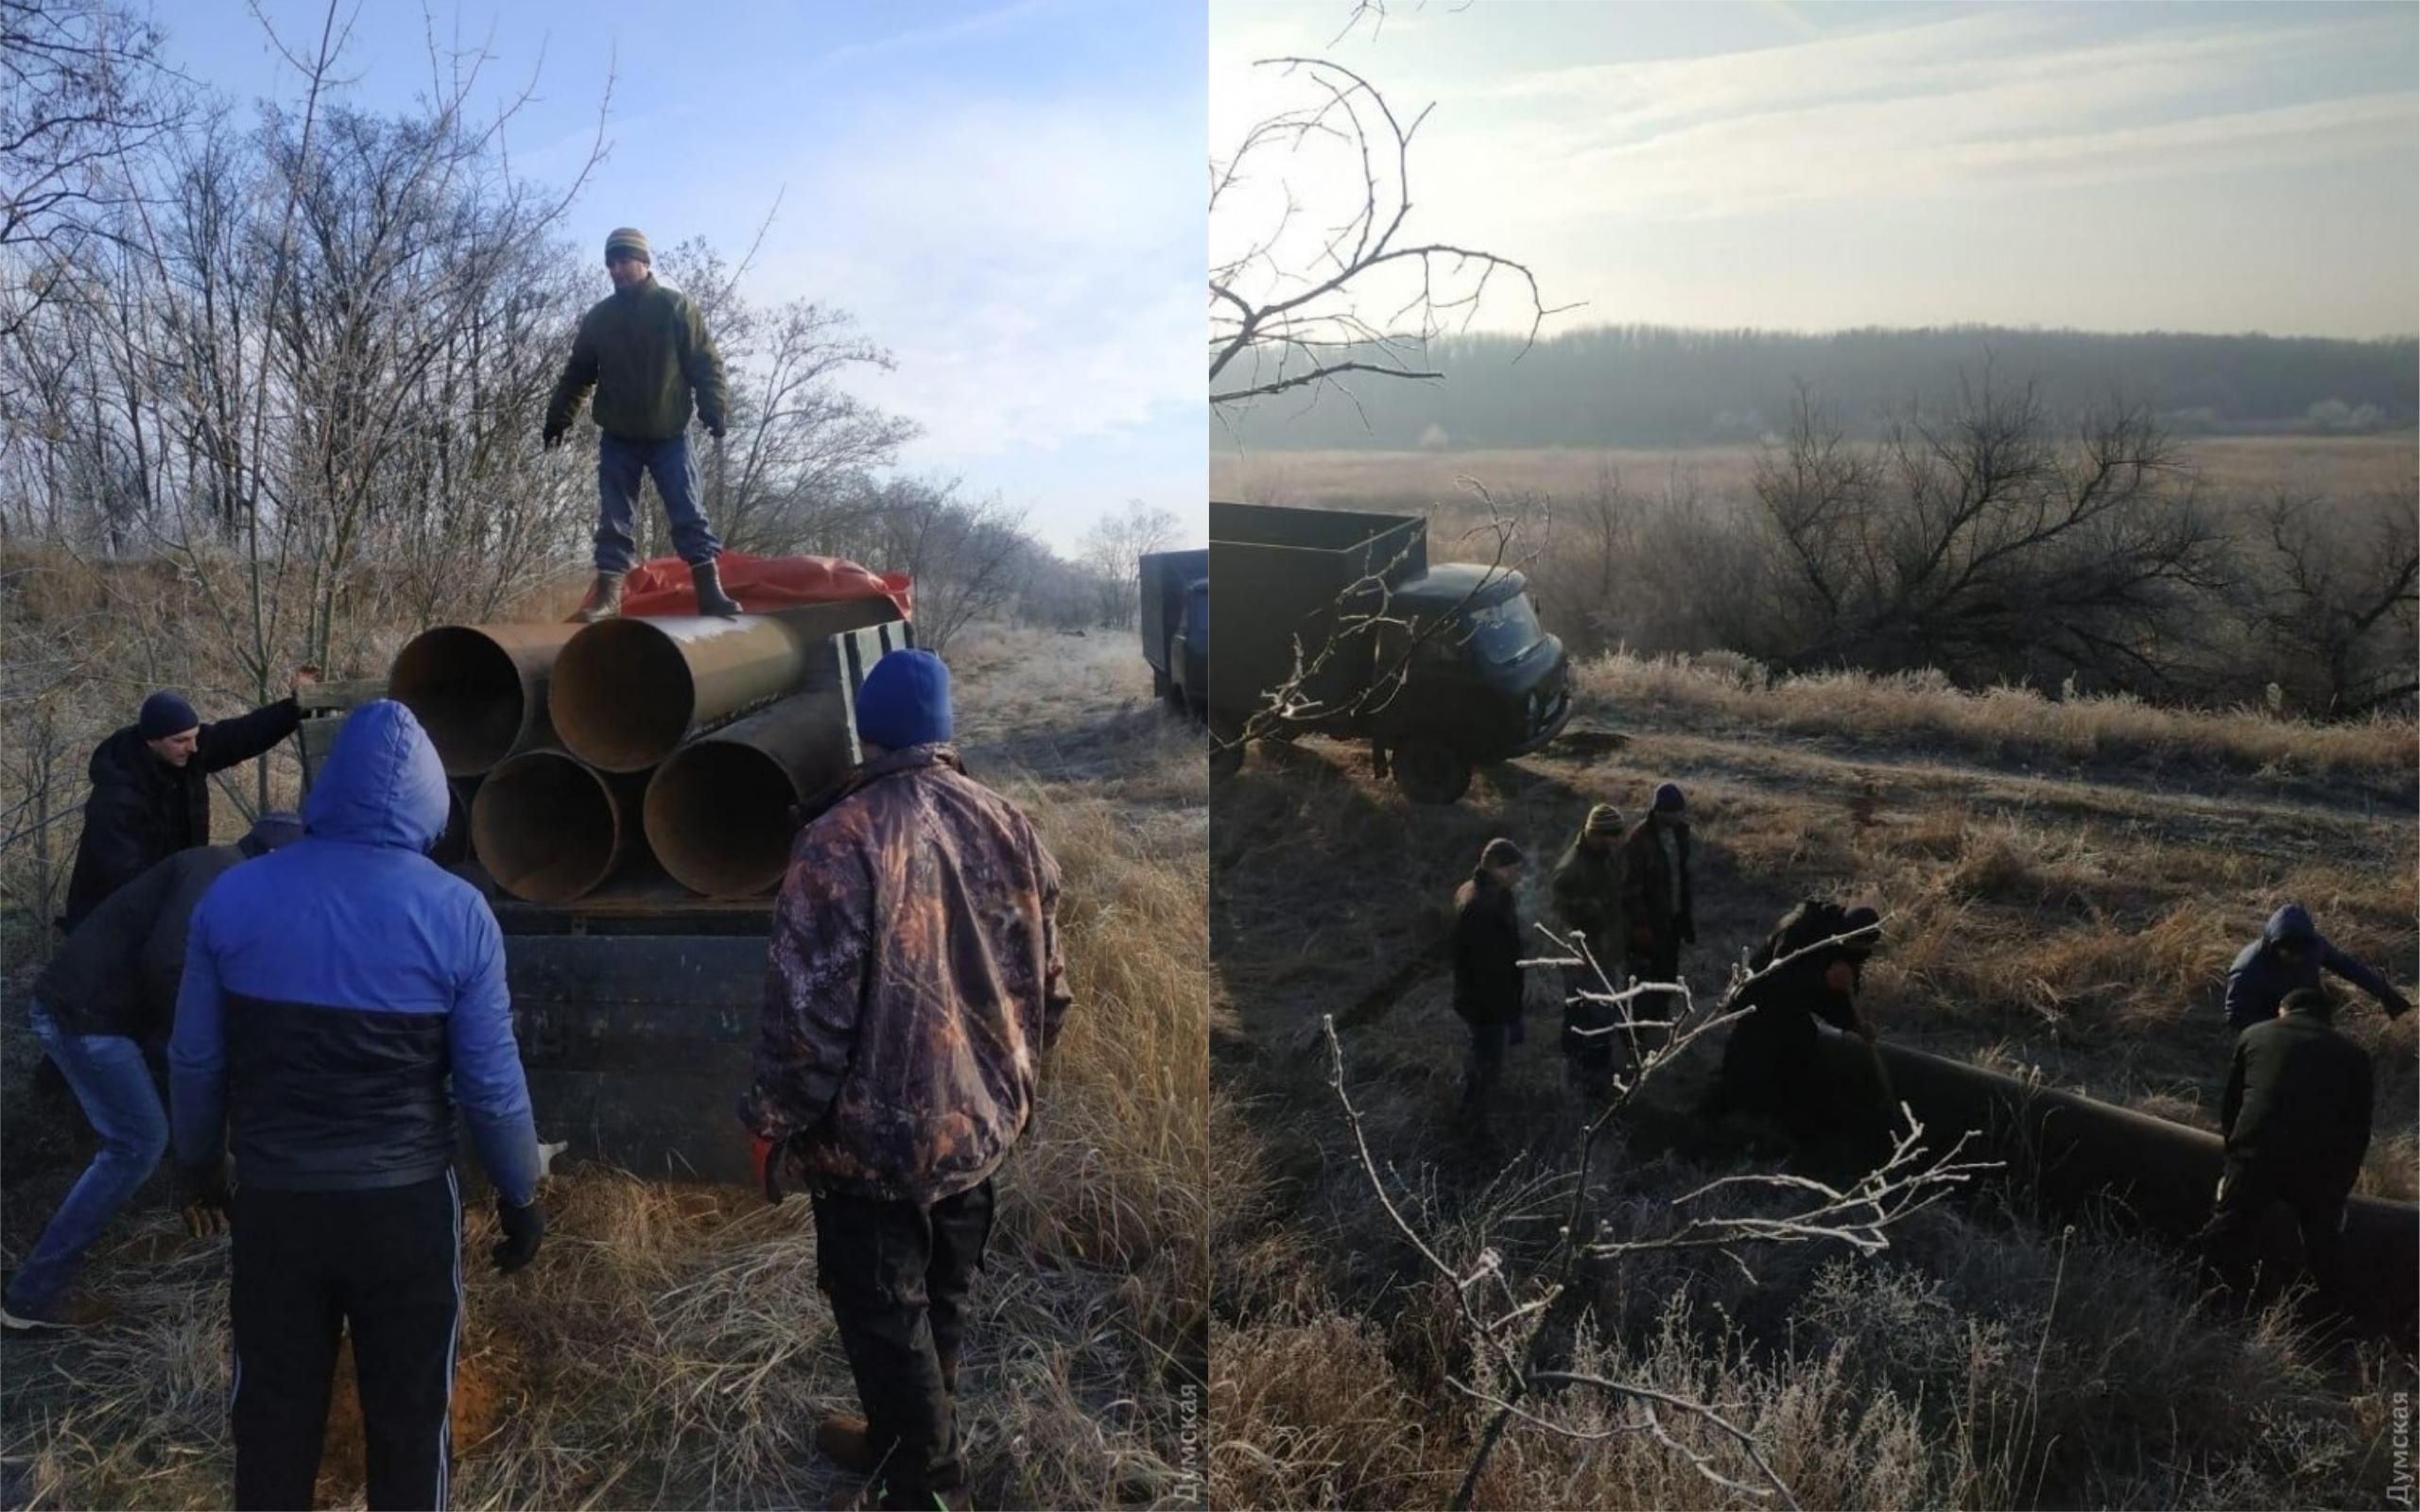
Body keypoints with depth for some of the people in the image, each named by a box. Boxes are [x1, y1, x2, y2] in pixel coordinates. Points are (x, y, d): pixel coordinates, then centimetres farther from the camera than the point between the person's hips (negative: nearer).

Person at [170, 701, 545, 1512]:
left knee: (273, 1416, 17)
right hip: (407, 1205, -2)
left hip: (273, 1201, 2)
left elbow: (195, 1060, 4)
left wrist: (197, 1165, 21)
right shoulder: (455, 912, -12)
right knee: (408, 1419, 12)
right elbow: (491, 1083, -9)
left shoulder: (234, 895, -4)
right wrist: (520, 1194, 5)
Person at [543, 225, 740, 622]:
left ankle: (711, 592, -2)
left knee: (688, 515, -3)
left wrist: (713, 409, -15)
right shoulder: (598, 317, 8)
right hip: (617, 437, 3)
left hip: (669, 434, -3)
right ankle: (607, 597, 2)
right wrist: (558, 417, 10)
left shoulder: (677, 307, -1)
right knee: (613, 520, 1)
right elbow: (577, 372, 15)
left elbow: (706, 363, -4)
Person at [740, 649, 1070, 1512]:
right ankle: (906, 1443, 41)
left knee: (886, 1321, 8)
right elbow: (1051, 987, 7)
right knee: (938, 1306, 22)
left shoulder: (841, 839, -20)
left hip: (875, 1137, -7)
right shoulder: (1010, 827, 0)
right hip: (979, 1126, 7)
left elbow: (809, 1009, -21)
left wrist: (775, 1122, -8)